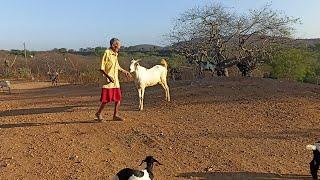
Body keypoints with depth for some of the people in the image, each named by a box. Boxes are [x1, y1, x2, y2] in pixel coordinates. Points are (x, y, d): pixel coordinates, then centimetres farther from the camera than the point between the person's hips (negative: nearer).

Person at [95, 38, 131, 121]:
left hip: (116, 80, 8)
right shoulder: (107, 53, -13)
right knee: (106, 99, -3)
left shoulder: (115, 54, 11)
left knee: (118, 98, 7)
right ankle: (98, 114, 16)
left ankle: (115, 115, 18)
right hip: (108, 80, -8)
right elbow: (101, 68, -16)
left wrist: (125, 71, 26)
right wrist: (108, 76, -25)